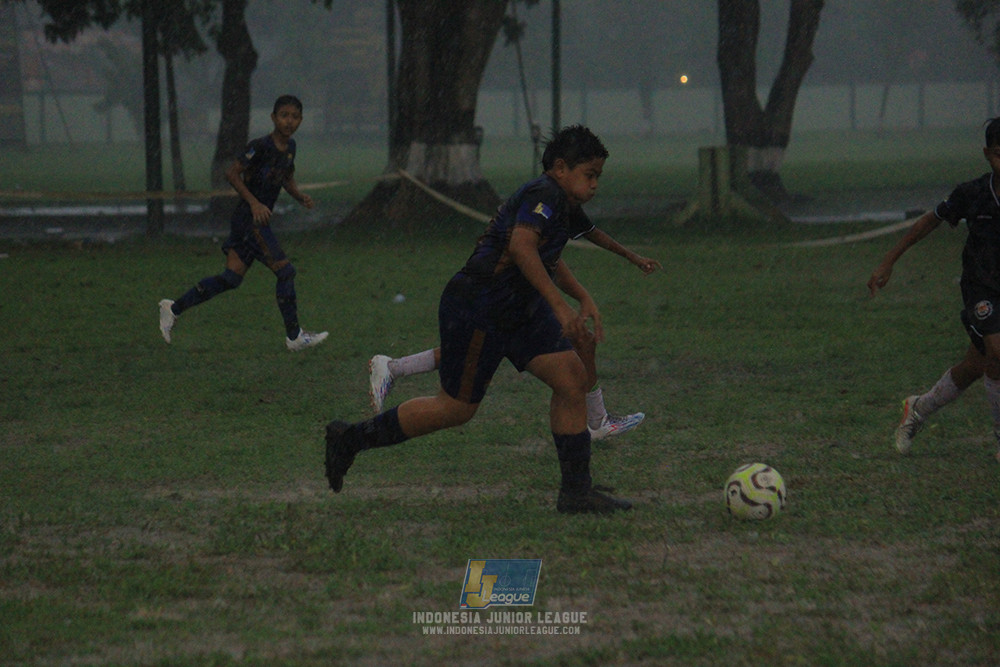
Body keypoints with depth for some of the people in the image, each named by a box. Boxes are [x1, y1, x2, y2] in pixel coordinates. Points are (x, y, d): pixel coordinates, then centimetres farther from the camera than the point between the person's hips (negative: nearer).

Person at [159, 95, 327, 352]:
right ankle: (294, 336, -1)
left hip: (260, 220, 9)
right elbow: (232, 173, -16)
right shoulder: (261, 146, -16)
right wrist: (254, 203, -21)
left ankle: (174, 308, 16)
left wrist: (300, 196, 4)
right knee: (285, 271, -9)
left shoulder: (290, 147, 10)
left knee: (232, 277, 9)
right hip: (249, 221, -9)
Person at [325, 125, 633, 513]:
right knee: (456, 408, 0)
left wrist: (584, 299, 25)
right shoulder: (544, 195, -18)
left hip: (520, 313, 10)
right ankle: (350, 439, 15)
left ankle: (577, 492, 2)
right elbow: (521, 246, -36)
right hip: (478, 310, -10)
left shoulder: (564, 206, 14)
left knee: (572, 379, -2)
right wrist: (560, 306, -37)